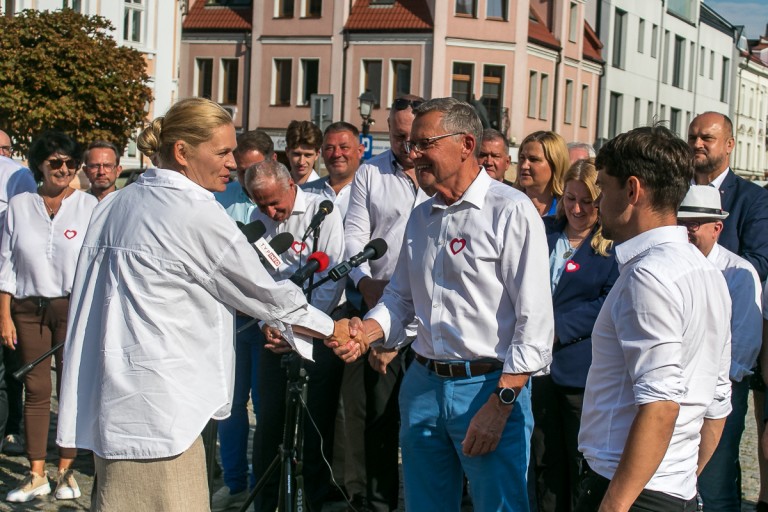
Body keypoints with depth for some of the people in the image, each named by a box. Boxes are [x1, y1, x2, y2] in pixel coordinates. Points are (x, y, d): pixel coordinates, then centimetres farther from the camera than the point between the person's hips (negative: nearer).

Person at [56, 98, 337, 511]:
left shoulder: (114, 206, 11)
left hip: (110, 405, 9)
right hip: (156, 411, -9)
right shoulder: (198, 213, -12)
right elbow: (265, 293, -5)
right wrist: (337, 330, 8)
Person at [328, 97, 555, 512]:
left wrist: (500, 405, -17)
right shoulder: (421, 217, 14)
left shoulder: (510, 211, -10)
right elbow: (400, 297, 20)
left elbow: (534, 322, -14)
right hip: (423, 384, 7)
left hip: (490, 385, -7)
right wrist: (365, 331, -1)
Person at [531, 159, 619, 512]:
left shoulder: (614, 246, -5)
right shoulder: (543, 231, 9)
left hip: (582, 370, -5)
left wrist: (557, 328, -19)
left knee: (583, 468, 5)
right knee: (545, 463, 14)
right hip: (539, 364, 5)